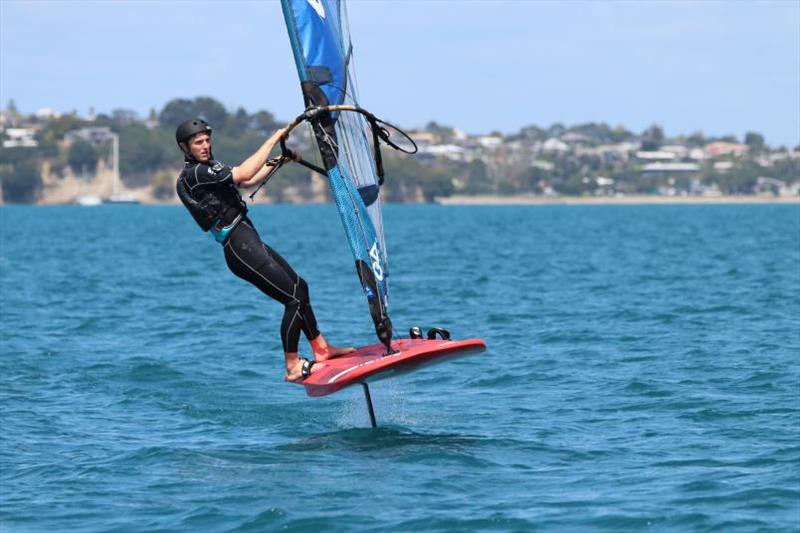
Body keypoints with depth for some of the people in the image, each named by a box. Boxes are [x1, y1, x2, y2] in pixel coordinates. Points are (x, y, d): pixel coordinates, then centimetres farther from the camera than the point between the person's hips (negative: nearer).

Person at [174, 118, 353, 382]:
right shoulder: (193, 174, -14)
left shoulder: (208, 168, 19)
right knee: (295, 298, -12)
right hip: (240, 249, -11)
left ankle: (321, 349, 27)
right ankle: (292, 367, -8)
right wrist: (273, 139, -18)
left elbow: (248, 181, 30)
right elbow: (243, 174, -24)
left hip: (251, 243, 11)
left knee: (300, 287, 18)